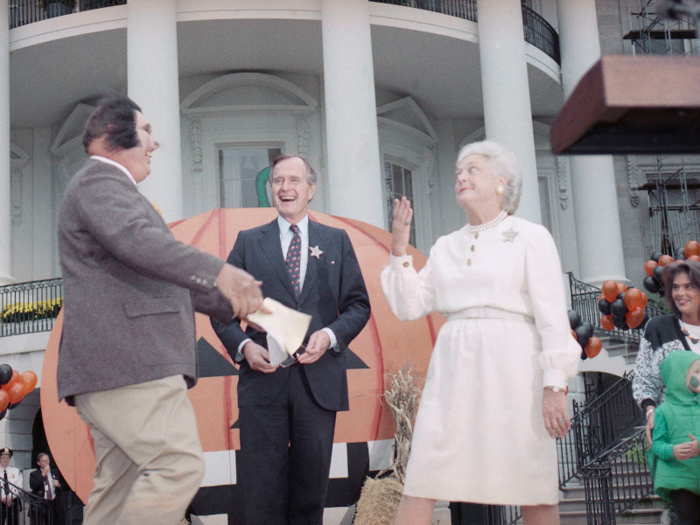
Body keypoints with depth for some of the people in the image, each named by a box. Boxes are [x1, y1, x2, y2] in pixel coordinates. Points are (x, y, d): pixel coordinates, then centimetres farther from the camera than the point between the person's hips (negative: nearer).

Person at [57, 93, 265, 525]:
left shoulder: (115, 190, 31)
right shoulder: (98, 181, -3)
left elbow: (169, 280, 35)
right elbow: (138, 240, -23)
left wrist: (234, 304, 32)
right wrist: (220, 273, -31)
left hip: (129, 366, 11)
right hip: (127, 361, -11)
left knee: (120, 485, 6)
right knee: (179, 465, -18)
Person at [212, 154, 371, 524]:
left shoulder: (337, 241, 14)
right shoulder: (248, 243, 11)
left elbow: (358, 305, 10)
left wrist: (330, 335, -8)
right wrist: (243, 346, -9)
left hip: (318, 380, 1)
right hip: (264, 379, -1)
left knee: (311, 485, 7)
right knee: (262, 487, -2)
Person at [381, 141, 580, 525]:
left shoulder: (530, 237, 5)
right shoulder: (446, 247, 18)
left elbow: (552, 316, -2)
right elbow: (408, 306, 13)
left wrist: (555, 384, -11)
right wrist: (399, 251, 5)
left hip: (509, 367, -4)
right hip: (453, 367, 4)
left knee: (534, 493, -1)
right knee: (419, 486, -3)